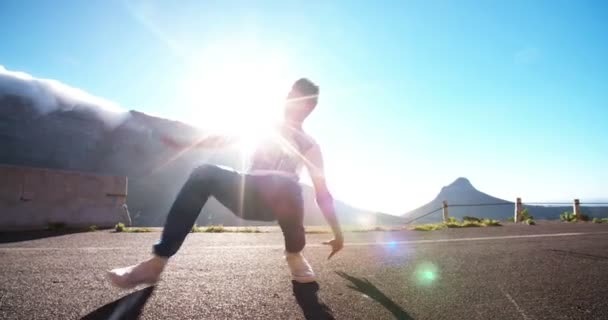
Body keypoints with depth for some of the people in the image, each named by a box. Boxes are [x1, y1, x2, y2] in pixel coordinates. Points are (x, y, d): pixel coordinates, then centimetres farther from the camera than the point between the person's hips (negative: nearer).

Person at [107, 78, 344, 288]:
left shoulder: (309, 146, 6)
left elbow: (322, 192, 0)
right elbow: (224, 140, 13)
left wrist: (337, 233, -5)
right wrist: (184, 144, 4)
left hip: (277, 203, -3)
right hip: (248, 197, 3)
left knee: (286, 185, -40)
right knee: (204, 173, -24)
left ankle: (294, 254, -11)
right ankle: (157, 262, -27)